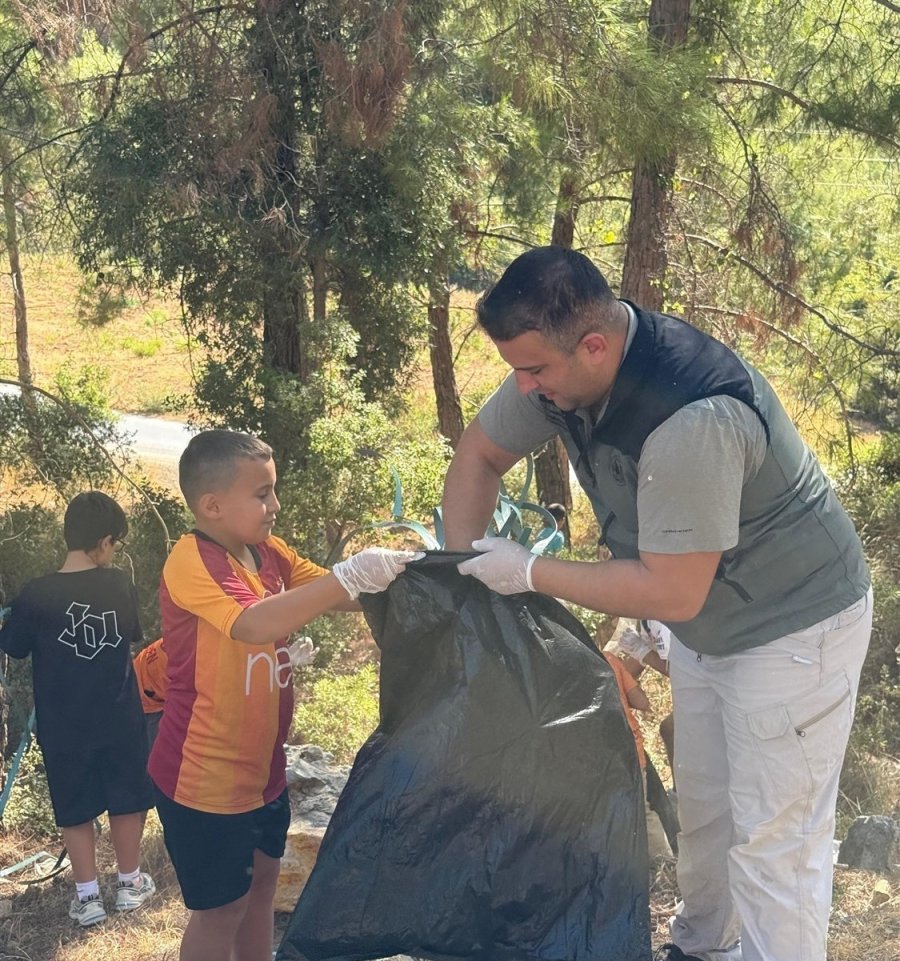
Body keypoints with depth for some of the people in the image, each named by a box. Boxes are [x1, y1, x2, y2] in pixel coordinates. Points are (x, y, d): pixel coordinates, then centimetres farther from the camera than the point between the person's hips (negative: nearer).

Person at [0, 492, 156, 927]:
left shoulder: (37, 594, -18)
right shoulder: (120, 586, -11)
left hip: (64, 727, -1)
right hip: (120, 721, 1)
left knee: (76, 810, 13)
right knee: (126, 801, 18)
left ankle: (88, 897, 20)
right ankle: (130, 883, 30)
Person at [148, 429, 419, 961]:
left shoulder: (271, 553, 2)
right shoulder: (191, 562, -23)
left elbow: (342, 599, 2)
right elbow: (256, 624, -38)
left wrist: (396, 574, -16)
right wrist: (349, 574, -41)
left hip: (262, 766, 8)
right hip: (206, 776, -8)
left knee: (262, 881, 22)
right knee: (221, 908, 6)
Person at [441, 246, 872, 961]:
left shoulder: (693, 419, -38)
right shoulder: (562, 361, -14)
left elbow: (670, 593, -31)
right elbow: (480, 453, 2)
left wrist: (530, 572, -23)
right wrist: (461, 576, -2)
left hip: (795, 626, -8)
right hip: (705, 623, 8)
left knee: (773, 840, -1)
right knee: (702, 807, 23)